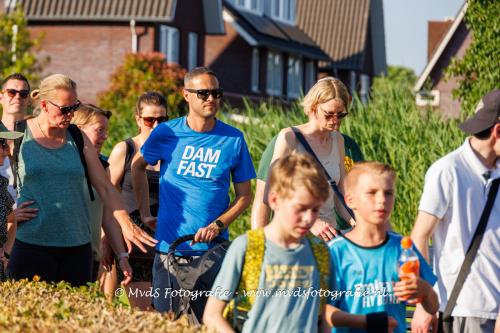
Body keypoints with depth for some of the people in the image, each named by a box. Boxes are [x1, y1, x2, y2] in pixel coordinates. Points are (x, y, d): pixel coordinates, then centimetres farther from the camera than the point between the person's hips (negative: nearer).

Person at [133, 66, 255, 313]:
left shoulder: (233, 139, 0)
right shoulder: (166, 133, 0)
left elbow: (244, 195, 5)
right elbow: (138, 166, 18)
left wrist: (218, 225, -10)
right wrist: (144, 213, 12)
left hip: (214, 247, 0)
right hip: (169, 247, 0)